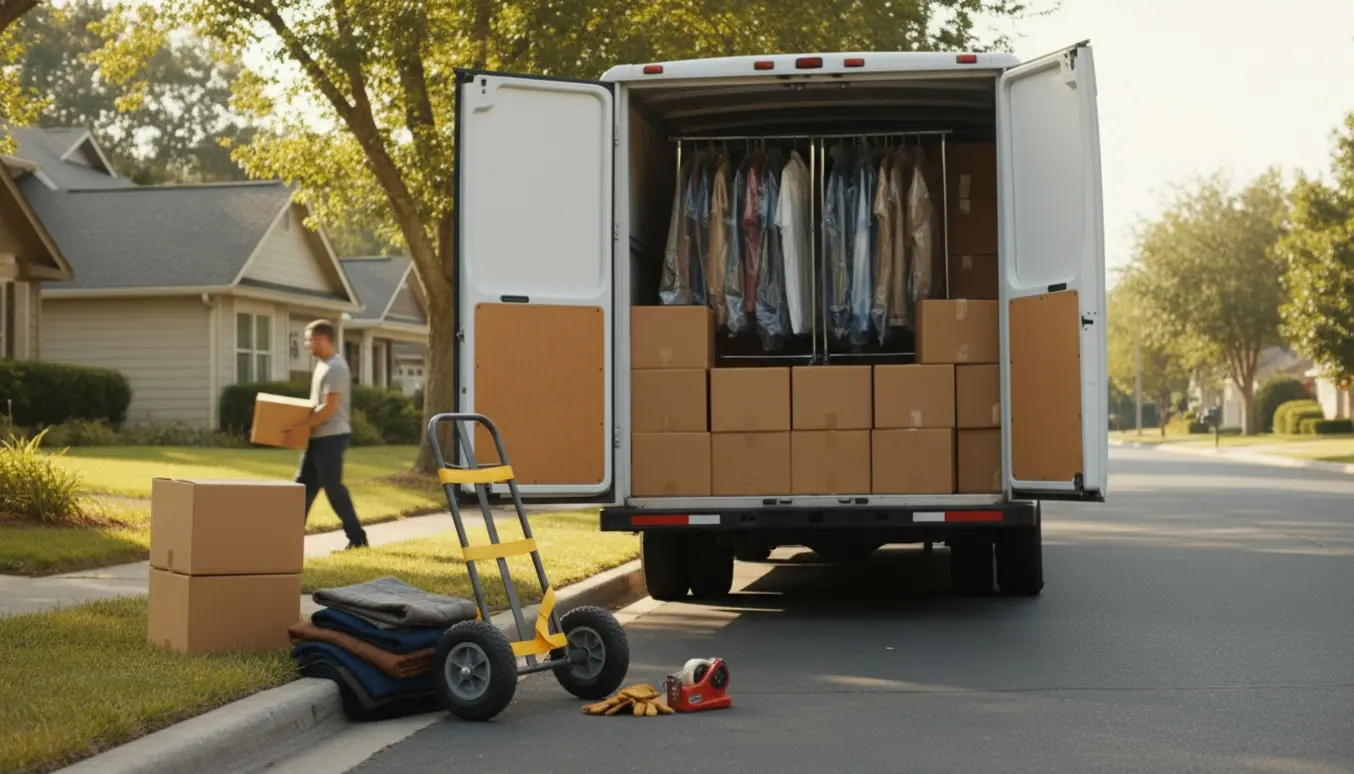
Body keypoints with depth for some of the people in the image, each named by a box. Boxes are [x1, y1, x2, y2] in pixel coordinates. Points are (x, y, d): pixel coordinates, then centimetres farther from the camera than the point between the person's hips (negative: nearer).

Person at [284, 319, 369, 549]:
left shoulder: (335, 367, -17)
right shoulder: (323, 364, 15)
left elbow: (329, 407, -22)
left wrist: (303, 426, -21)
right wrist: (305, 424, 16)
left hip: (331, 436, -10)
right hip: (318, 436, 10)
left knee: (333, 487, -6)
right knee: (304, 484, 9)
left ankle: (357, 537, 1)